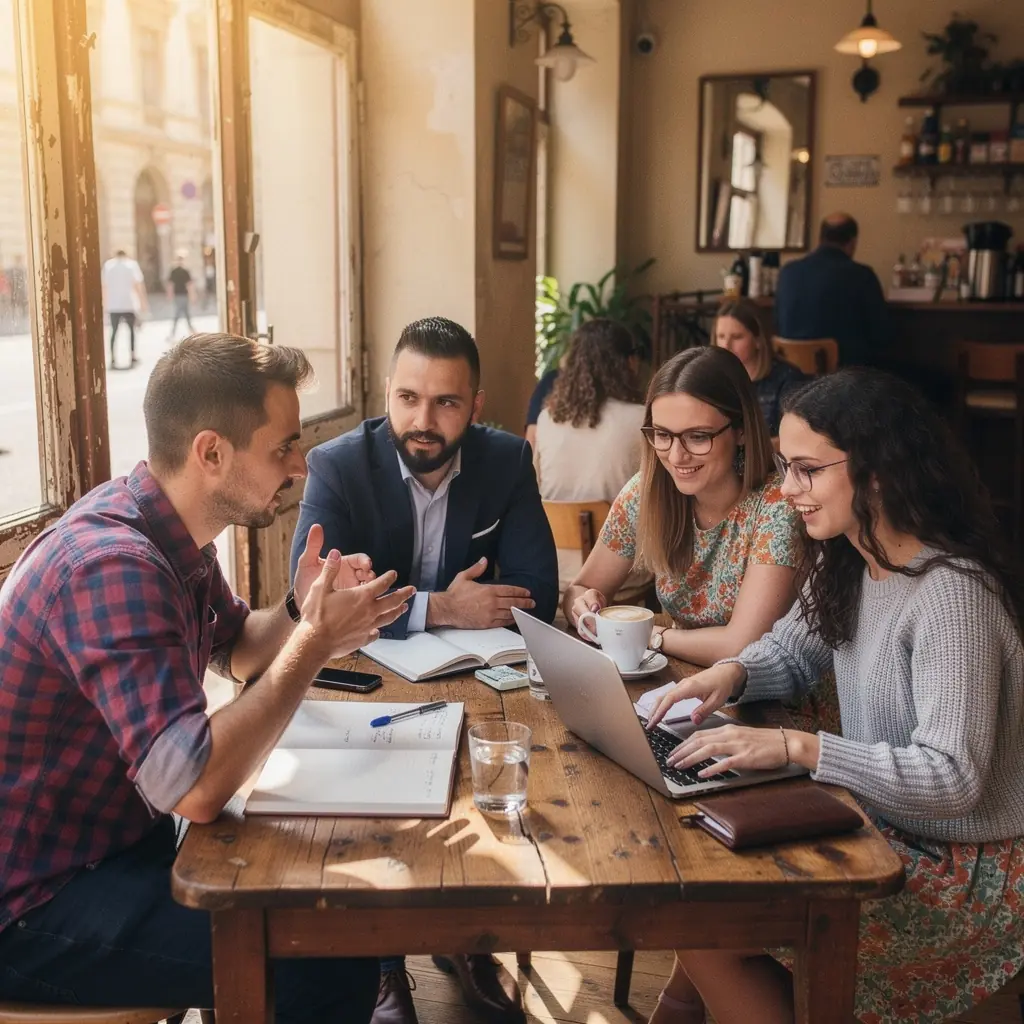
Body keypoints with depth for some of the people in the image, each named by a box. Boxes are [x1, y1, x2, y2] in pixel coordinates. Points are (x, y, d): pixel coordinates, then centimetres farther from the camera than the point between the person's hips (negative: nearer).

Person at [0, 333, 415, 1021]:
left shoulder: (170, 528, 0)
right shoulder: (113, 564, -29)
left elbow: (235, 650, 17)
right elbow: (194, 788, -36)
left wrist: (301, 614, -5)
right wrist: (315, 643, -25)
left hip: (119, 836, 9)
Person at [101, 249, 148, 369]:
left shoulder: (108, 265, 6)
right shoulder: (132, 264, 2)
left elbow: (104, 285, 3)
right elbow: (139, 284, -5)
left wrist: (105, 303, 8)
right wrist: (142, 301, -2)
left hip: (113, 304, 1)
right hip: (129, 303, -1)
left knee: (114, 330, 8)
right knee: (131, 329, 13)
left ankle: (112, 359, 0)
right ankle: (132, 358, 10)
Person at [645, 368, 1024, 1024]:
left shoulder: (951, 593, -27)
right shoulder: (848, 564, -1)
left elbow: (950, 778, -30)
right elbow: (793, 651, 15)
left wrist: (795, 746, -32)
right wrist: (732, 673, -7)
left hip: (964, 868, -8)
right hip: (880, 825, 8)